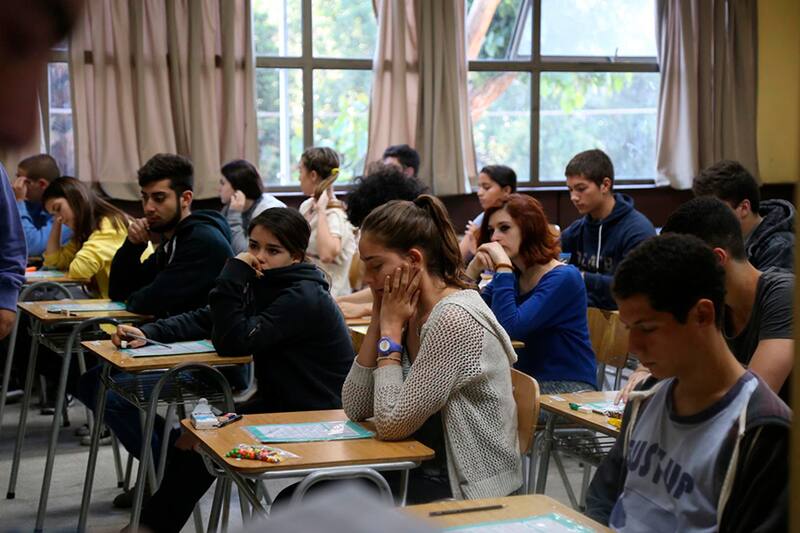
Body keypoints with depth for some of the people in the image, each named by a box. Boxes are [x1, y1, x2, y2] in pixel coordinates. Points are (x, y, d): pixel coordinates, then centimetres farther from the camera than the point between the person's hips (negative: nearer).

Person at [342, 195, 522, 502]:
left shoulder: (455, 319, -20)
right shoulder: (412, 315, 6)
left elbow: (391, 424, -19)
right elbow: (355, 408, 3)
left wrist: (391, 329, -11)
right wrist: (379, 319, -1)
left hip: (468, 491, -8)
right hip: (422, 471, 8)